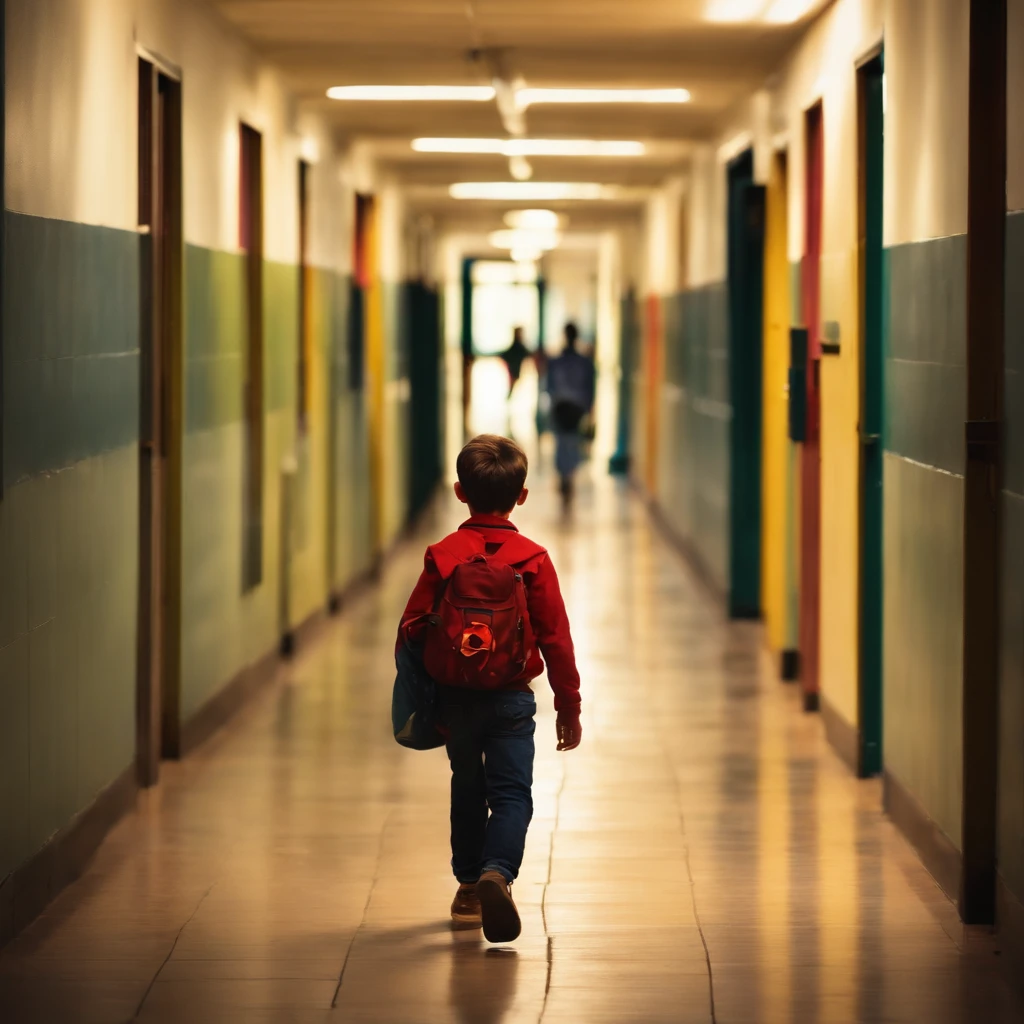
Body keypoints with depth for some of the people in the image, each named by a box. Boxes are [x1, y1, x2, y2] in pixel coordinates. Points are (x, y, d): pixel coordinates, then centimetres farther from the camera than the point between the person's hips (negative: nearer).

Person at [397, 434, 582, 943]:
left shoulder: (441, 556, -4)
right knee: (511, 792, -1)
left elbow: (413, 629, -2)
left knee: (467, 790, 18)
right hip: (511, 698, -2)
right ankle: (497, 872, -25)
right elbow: (555, 637, -4)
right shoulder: (532, 559, -6)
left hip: (455, 696, 2)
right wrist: (569, 705, 4)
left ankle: (469, 887, 27)